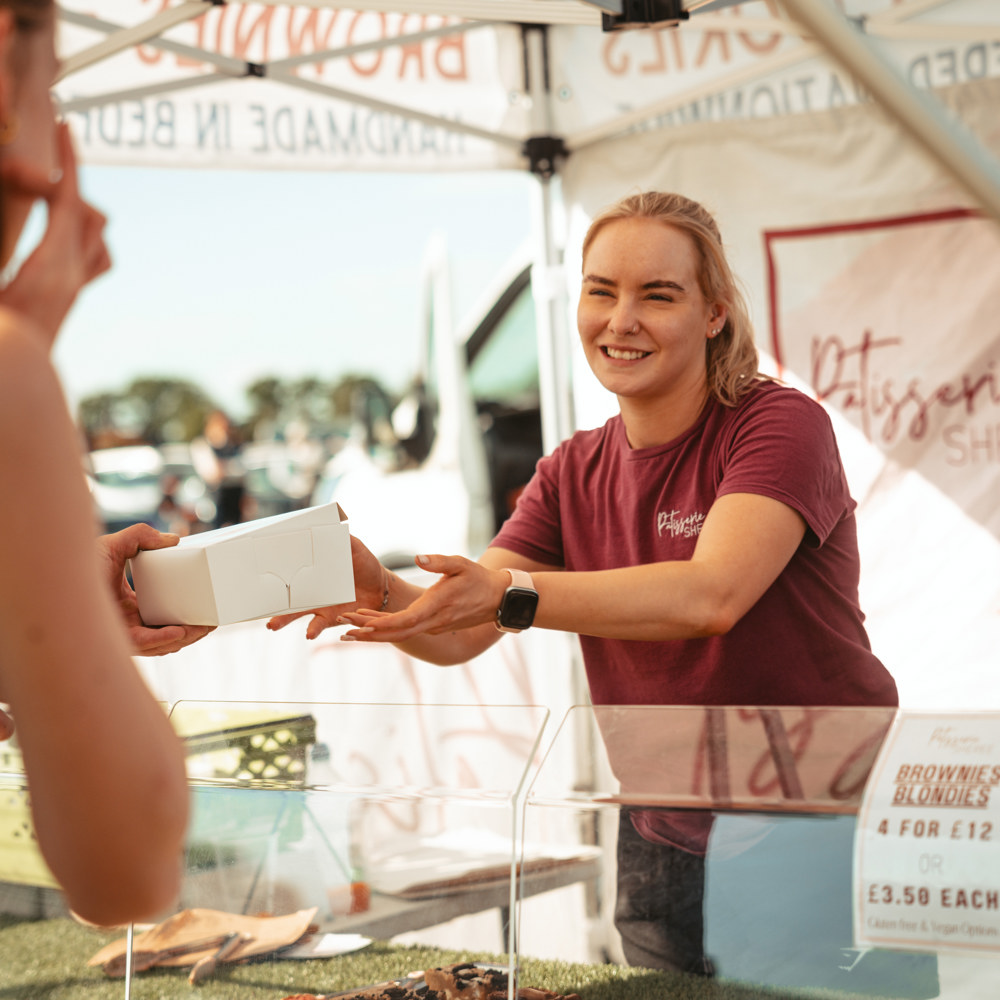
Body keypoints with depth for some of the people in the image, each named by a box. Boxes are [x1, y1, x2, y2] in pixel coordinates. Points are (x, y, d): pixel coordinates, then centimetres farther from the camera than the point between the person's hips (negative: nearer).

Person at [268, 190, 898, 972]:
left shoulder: (781, 424, -13)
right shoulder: (574, 474, 6)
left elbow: (710, 595, -30)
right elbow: (459, 636, -4)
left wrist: (513, 594, -40)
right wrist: (379, 594, -26)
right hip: (664, 849, 6)